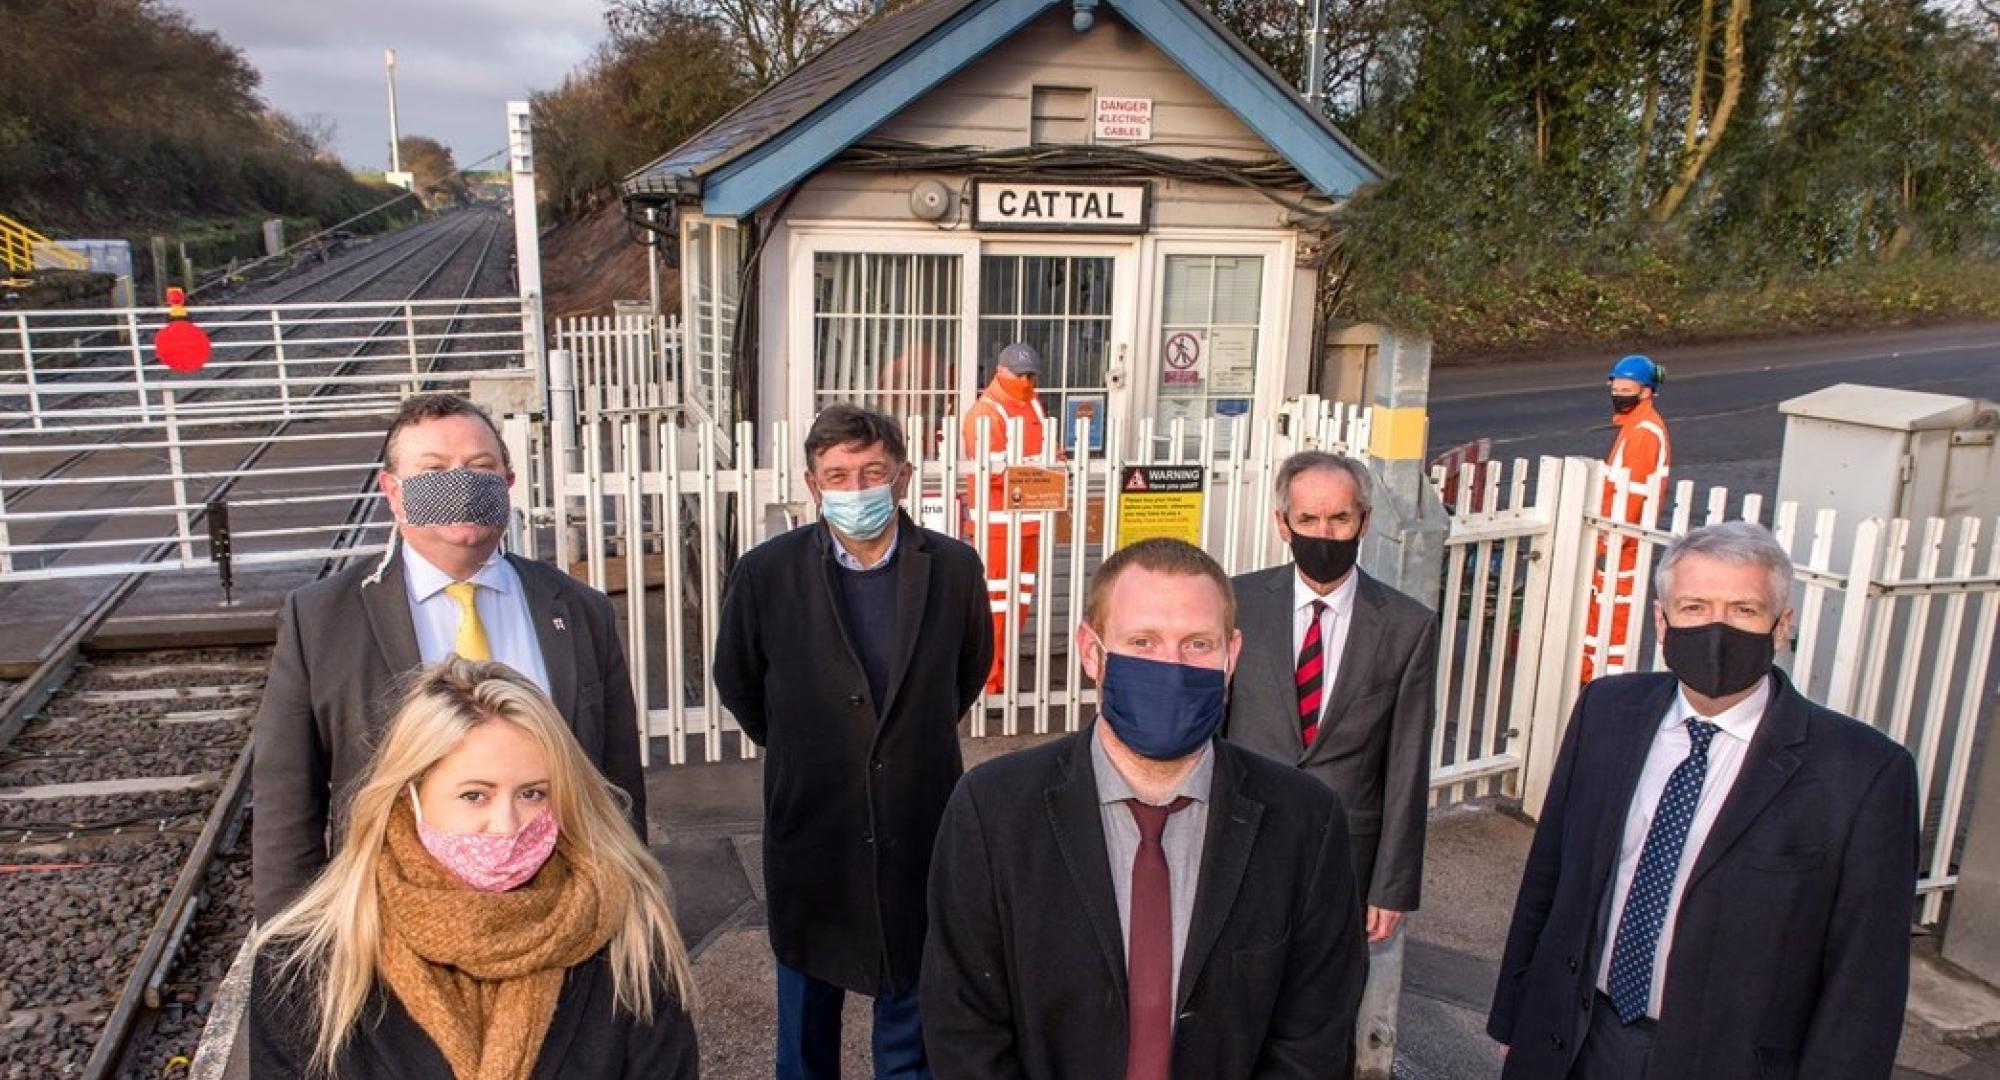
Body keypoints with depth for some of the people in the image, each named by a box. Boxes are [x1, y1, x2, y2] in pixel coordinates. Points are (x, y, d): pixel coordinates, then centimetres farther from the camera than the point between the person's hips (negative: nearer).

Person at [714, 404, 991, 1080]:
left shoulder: (954, 568, -9)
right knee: (808, 1000, 19)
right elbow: (738, 682, 6)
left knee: (912, 995, 17)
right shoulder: (767, 572, -11)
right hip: (811, 825, 0)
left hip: (919, 827, 0)